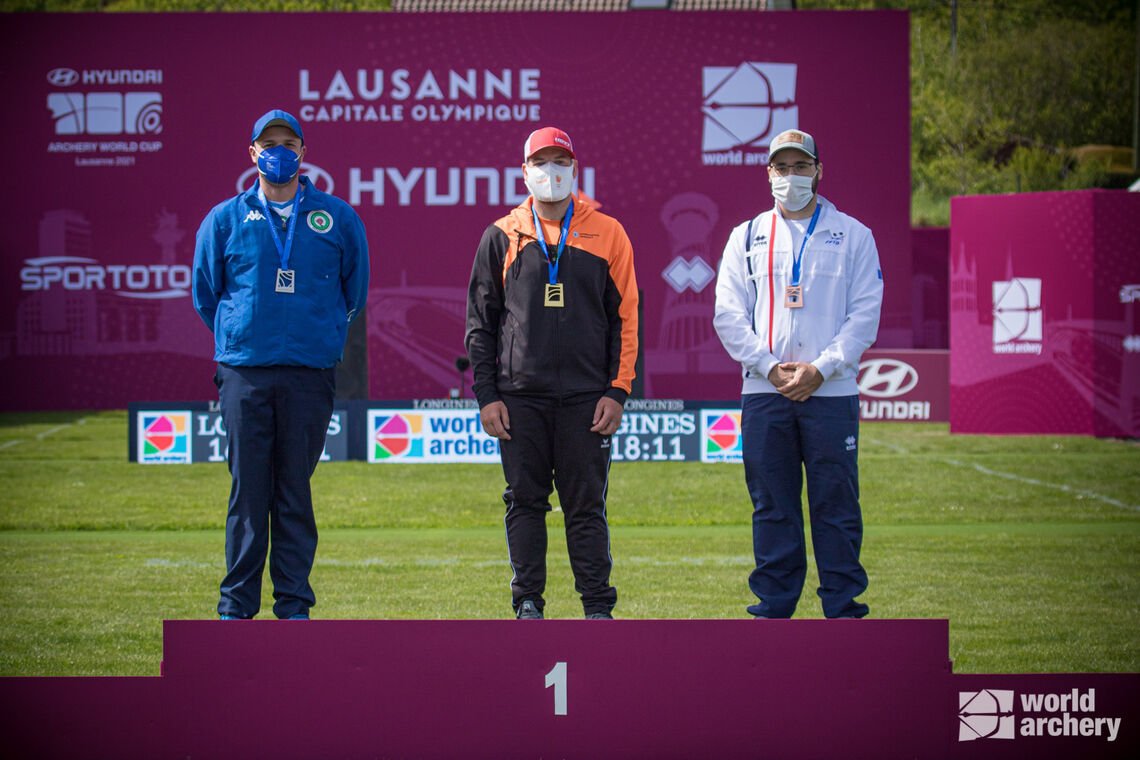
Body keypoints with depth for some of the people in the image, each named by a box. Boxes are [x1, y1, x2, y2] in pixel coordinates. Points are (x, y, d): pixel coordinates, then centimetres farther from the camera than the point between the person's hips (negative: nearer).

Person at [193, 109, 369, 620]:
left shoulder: (337, 219, 9)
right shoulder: (225, 219, 9)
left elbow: (354, 290, 18)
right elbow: (206, 295, 17)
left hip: (311, 374, 0)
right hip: (244, 373, 0)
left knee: (295, 494, 1)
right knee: (248, 491, -2)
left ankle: (294, 607, 5)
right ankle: (236, 606, 4)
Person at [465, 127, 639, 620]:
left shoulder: (607, 234, 7)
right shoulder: (502, 237, 9)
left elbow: (625, 317, 6)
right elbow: (480, 322, 9)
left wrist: (617, 390, -3)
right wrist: (486, 395, 1)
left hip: (587, 396, -1)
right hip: (520, 395, 1)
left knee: (586, 505, 0)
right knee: (525, 501, 1)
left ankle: (598, 606, 5)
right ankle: (528, 603, 8)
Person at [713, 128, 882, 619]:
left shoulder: (852, 236, 8)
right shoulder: (747, 237, 12)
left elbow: (864, 315, 0)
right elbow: (729, 315, 5)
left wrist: (821, 368, -12)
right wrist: (770, 367, -8)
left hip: (831, 392, -2)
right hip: (764, 393, 2)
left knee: (836, 503, -2)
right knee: (772, 505, 4)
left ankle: (843, 609, 3)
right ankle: (773, 607, 10)